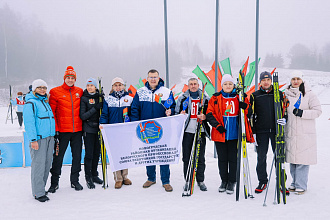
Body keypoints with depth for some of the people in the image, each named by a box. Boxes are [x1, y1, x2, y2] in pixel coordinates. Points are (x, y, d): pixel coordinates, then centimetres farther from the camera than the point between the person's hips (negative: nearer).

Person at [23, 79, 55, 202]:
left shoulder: (45, 102, 19)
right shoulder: (31, 103, -6)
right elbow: (29, 122, -13)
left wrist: (54, 135, 24)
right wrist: (33, 139, -19)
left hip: (49, 137, 8)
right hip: (38, 138, -8)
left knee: (47, 163, 9)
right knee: (38, 164, -6)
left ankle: (40, 188, 20)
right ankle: (38, 193, 1)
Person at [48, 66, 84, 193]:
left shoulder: (79, 92, 8)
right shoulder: (55, 92, -1)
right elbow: (52, 111, -3)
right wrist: (55, 129, -8)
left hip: (77, 130, 3)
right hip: (62, 130, -3)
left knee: (77, 156, 10)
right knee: (58, 157, 4)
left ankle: (75, 180, 24)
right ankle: (54, 182, 18)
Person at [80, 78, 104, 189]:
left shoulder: (100, 97, 7)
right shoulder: (84, 98, -4)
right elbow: (82, 116, -12)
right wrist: (95, 108, -18)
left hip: (98, 129, 4)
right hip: (88, 129, -4)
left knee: (97, 152, 11)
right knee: (89, 154, -2)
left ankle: (94, 175, 25)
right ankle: (88, 177, 9)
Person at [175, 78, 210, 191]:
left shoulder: (205, 98, 8)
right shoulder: (182, 98, 9)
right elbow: (176, 113, 14)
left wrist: (204, 116, -11)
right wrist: (181, 115, -8)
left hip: (201, 131, 0)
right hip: (187, 130, 0)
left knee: (200, 157, 2)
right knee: (186, 157, 2)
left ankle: (200, 181, 15)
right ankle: (188, 181, 14)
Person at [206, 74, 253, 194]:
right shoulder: (215, 98, 4)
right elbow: (209, 114, 2)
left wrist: (245, 106, -17)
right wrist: (217, 125, -11)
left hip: (235, 134, -1)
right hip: (220, 134, 1)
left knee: (233, 158, 4)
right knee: (222, 158, 10)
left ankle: (232, 182, 16)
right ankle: (224, 181, 25)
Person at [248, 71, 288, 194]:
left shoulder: (278, 94, 9)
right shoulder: (255, 96, 7)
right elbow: (251, 115, 7)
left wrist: (284, 119, -10)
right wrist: (253, 132, 1)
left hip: (276, 130, 0)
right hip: (261, 131, 0)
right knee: (261, 157, 4)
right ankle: (262, 181, 18)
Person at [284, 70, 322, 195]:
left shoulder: (309, 95, -1)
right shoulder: (286, 94, 11)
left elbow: (317, 111, -6)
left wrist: (302, 113, -17)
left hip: (305, 134, -4)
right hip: (290, 132, 4)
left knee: (302, 159, -5)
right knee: (291, 158, 8)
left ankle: (301, 185, 4)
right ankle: (295, 182, 21)